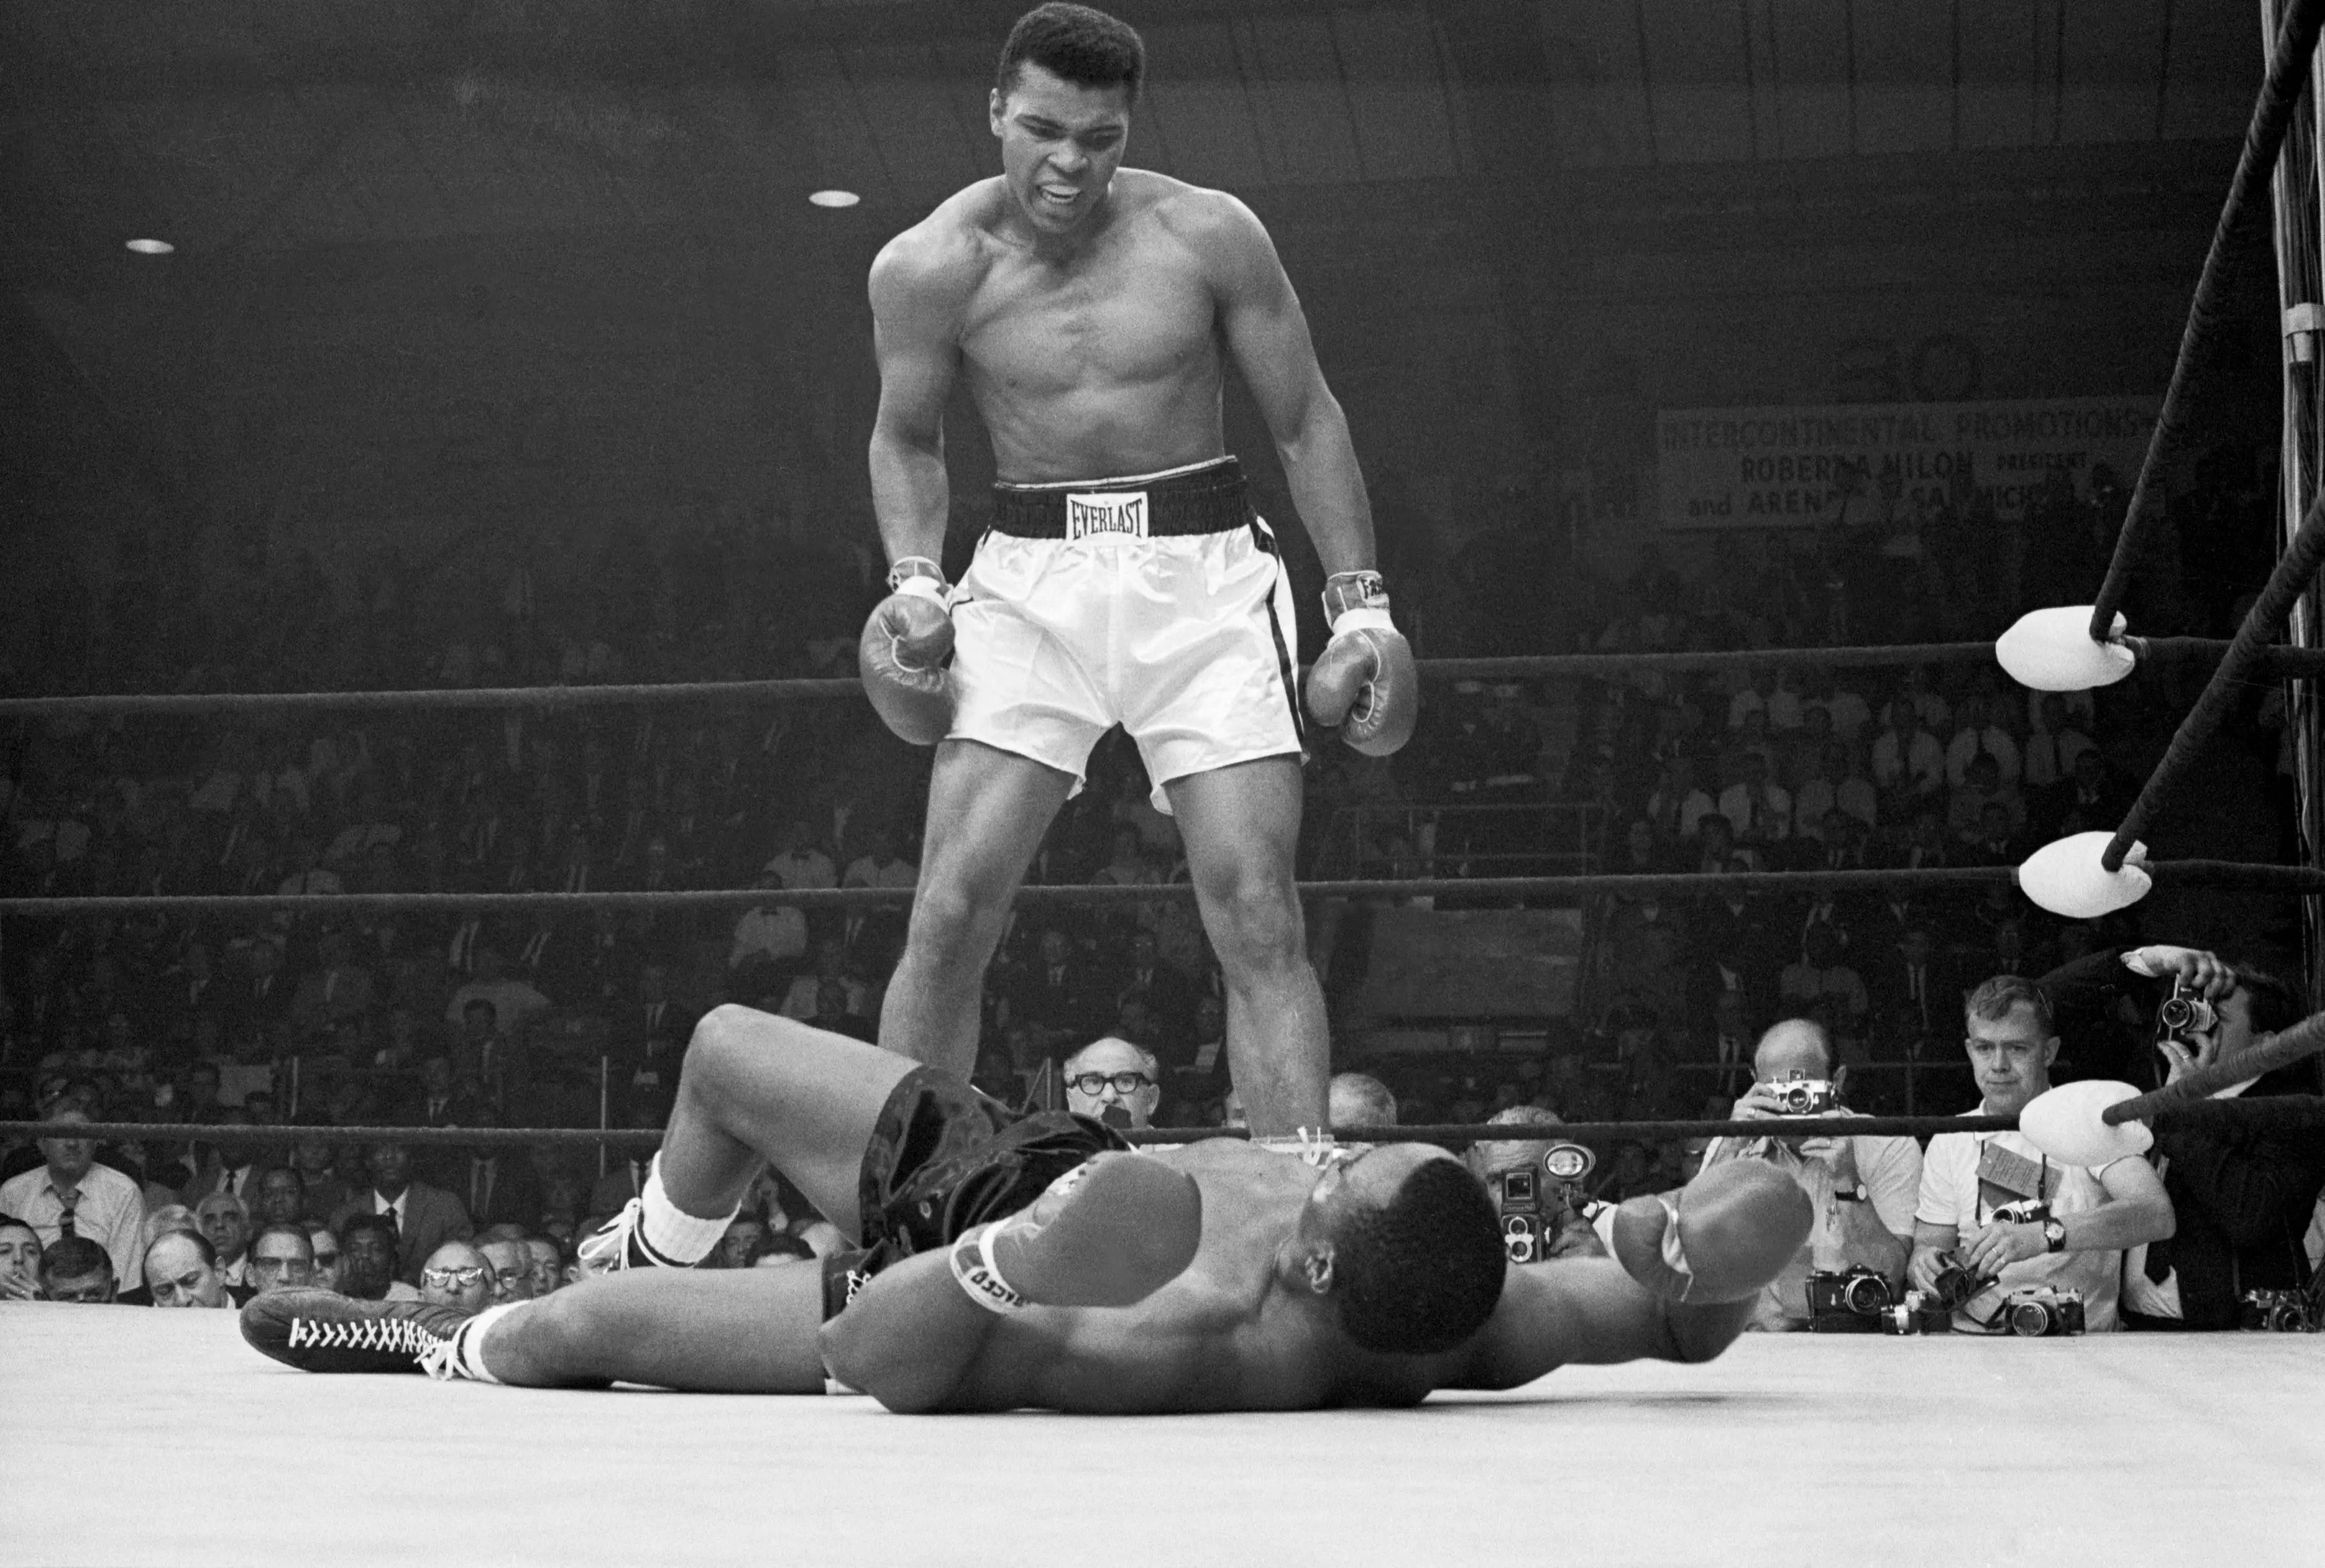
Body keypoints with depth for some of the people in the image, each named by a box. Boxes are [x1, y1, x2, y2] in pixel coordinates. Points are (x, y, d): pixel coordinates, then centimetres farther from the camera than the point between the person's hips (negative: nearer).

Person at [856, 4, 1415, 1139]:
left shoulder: (1208, 235, -5)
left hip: (1202, 574, 0)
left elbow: (1305, 424, 5)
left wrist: (1359, 603, 1)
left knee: (1257, 916, -8)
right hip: (1028, 579, 1)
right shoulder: (929, 267, -4)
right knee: (950, 913, -8)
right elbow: (906, 439, 13)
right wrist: (914, 580, -4)